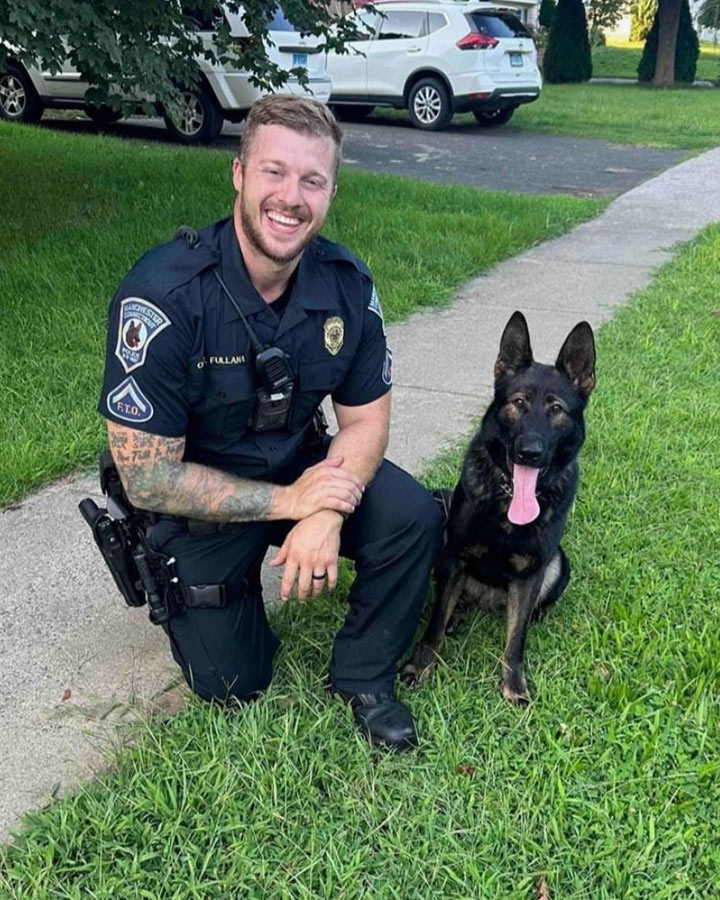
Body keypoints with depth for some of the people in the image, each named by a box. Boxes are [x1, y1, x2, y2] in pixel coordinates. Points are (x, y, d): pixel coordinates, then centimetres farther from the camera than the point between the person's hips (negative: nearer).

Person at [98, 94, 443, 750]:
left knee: (415, 520, -21)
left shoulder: (347, 283, -14)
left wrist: (326, 514, -24)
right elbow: (146, 479, -25)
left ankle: (363, 675, 5)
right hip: (196, 495, -3)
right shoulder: (164, 296, -29)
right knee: (232, 682, 2)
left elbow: (366, 417, -5)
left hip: (303, 465, 4)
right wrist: (288, 501, -26)